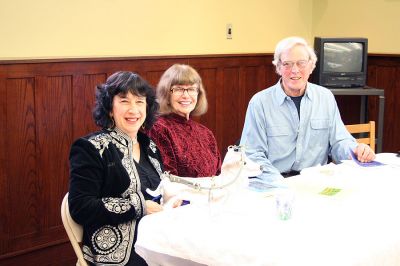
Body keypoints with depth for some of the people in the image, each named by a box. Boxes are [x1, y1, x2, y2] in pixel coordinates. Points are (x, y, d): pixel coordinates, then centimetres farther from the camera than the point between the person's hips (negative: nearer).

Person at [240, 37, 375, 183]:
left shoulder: (326, 98, 11)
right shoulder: (259, 103, -2)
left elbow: (338, 142, 14)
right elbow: (253, 155, -4)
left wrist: (356, 150, -9)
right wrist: (279, 183, -19)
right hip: (277, 186, -2)